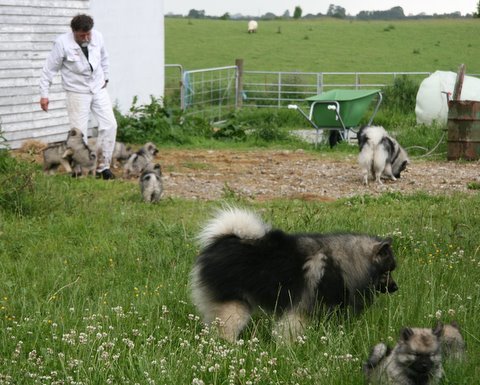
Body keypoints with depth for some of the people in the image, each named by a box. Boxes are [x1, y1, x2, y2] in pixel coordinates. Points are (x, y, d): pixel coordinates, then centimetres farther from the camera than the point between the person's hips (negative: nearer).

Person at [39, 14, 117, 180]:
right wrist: (44, 94, -9)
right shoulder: (63, 43, -18)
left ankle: (103, 165, 10)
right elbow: (50, 69, -10)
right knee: (79, 132, -4)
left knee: (109, 125, -2)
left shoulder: (97, 37, -7)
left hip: (98, 89, 4)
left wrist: (105, 78, 19)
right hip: (77, 92, -4)